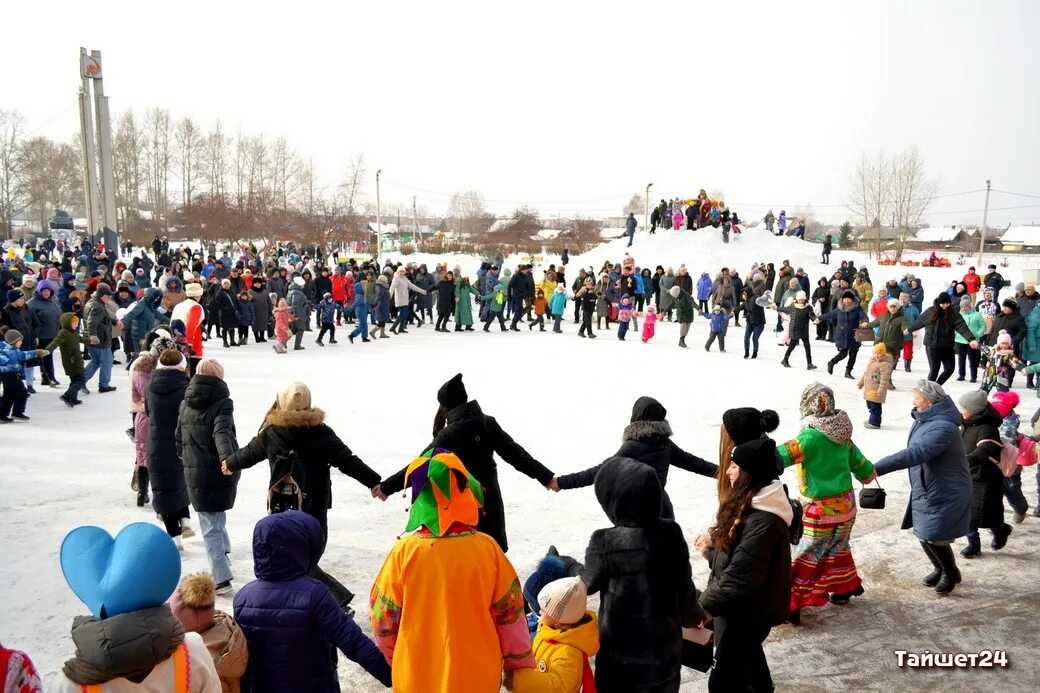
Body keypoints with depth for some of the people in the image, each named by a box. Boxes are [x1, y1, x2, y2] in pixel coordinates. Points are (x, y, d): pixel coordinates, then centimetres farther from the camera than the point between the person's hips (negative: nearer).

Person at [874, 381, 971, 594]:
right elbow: (915, 452, 12)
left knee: (934, 538, -1)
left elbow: (914, 454, -40)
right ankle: (941, 569, 39)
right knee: (924, 535, 15)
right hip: (925, 492, 9)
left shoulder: (942, 428, -29)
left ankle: (951, 574, 26)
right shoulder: (925, 420, 2)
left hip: (945, 495, -8)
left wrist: (878, 468, -45)